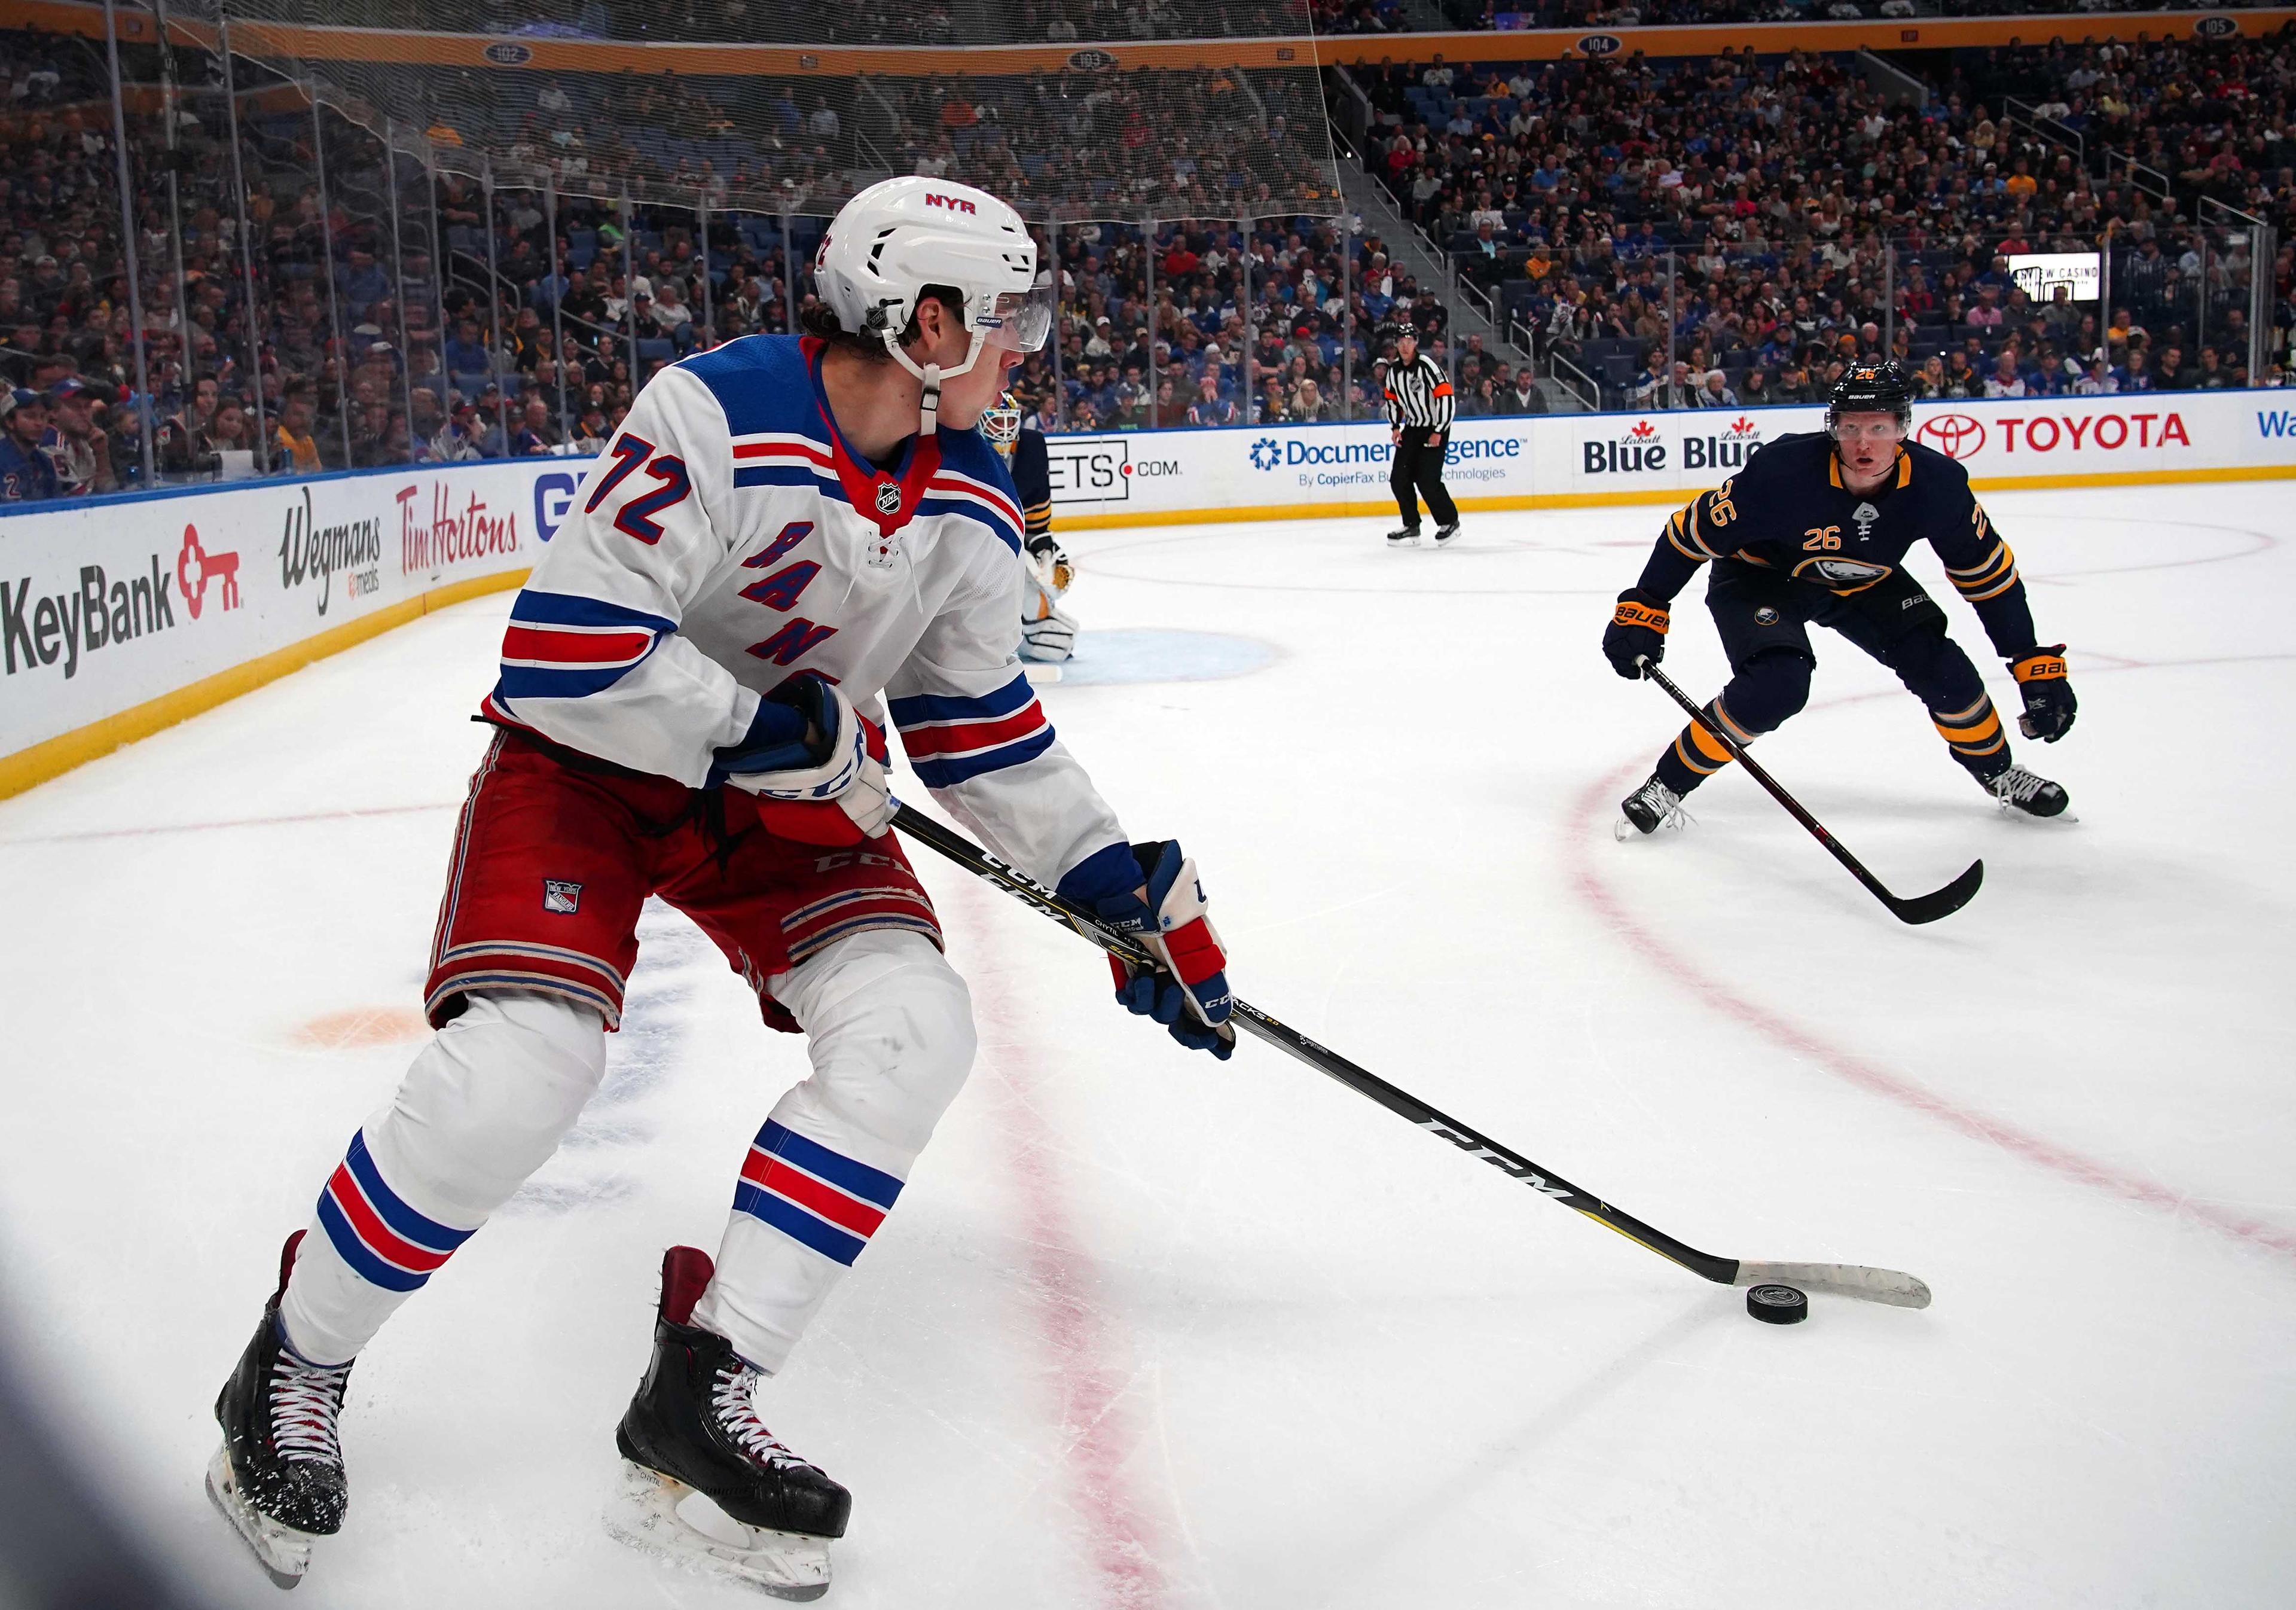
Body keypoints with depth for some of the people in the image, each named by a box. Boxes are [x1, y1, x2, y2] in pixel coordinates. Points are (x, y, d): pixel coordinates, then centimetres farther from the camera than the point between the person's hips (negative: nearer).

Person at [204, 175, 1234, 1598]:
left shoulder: (973, 503, -3)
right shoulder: (718, 417, -25)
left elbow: (975, 722, 6)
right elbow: (564, 653, -29)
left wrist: (1125, 883, 1)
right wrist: (782, 735, -25)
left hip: (787, 784, 6)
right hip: (591, 755, -6)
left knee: (913, 1027, -15)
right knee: (524, 1064, -23)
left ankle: (702, 1392, -6)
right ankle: (293, 1372, 5)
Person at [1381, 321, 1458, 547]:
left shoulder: (1427, 366, -18)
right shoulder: (1394, 370, 3)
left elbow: (1446, 397, -20)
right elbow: (1392, 399, 19)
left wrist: (1438, 432, -19)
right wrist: (1395, 427, 7)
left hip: (1435, 429, -7)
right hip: (1412, 428, 7)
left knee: (1427, 481, -13)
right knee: (1399, 478, -1)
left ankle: (1449, 522, 5)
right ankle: (1411, 526, 9)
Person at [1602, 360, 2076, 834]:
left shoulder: (1935, 483, -25)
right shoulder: (1785, 470, -37)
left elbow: (1988, 571, -12)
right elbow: (1694, 530, -26)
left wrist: (2038, 666, -11)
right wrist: (1643, 609, -25)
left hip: (1863, 581, 4)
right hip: (1760, 576, -4)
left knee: (1939, 666, -7)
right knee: (1776, 685, -27)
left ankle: (1999, 773, 21)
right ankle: (1668, 785, -11)